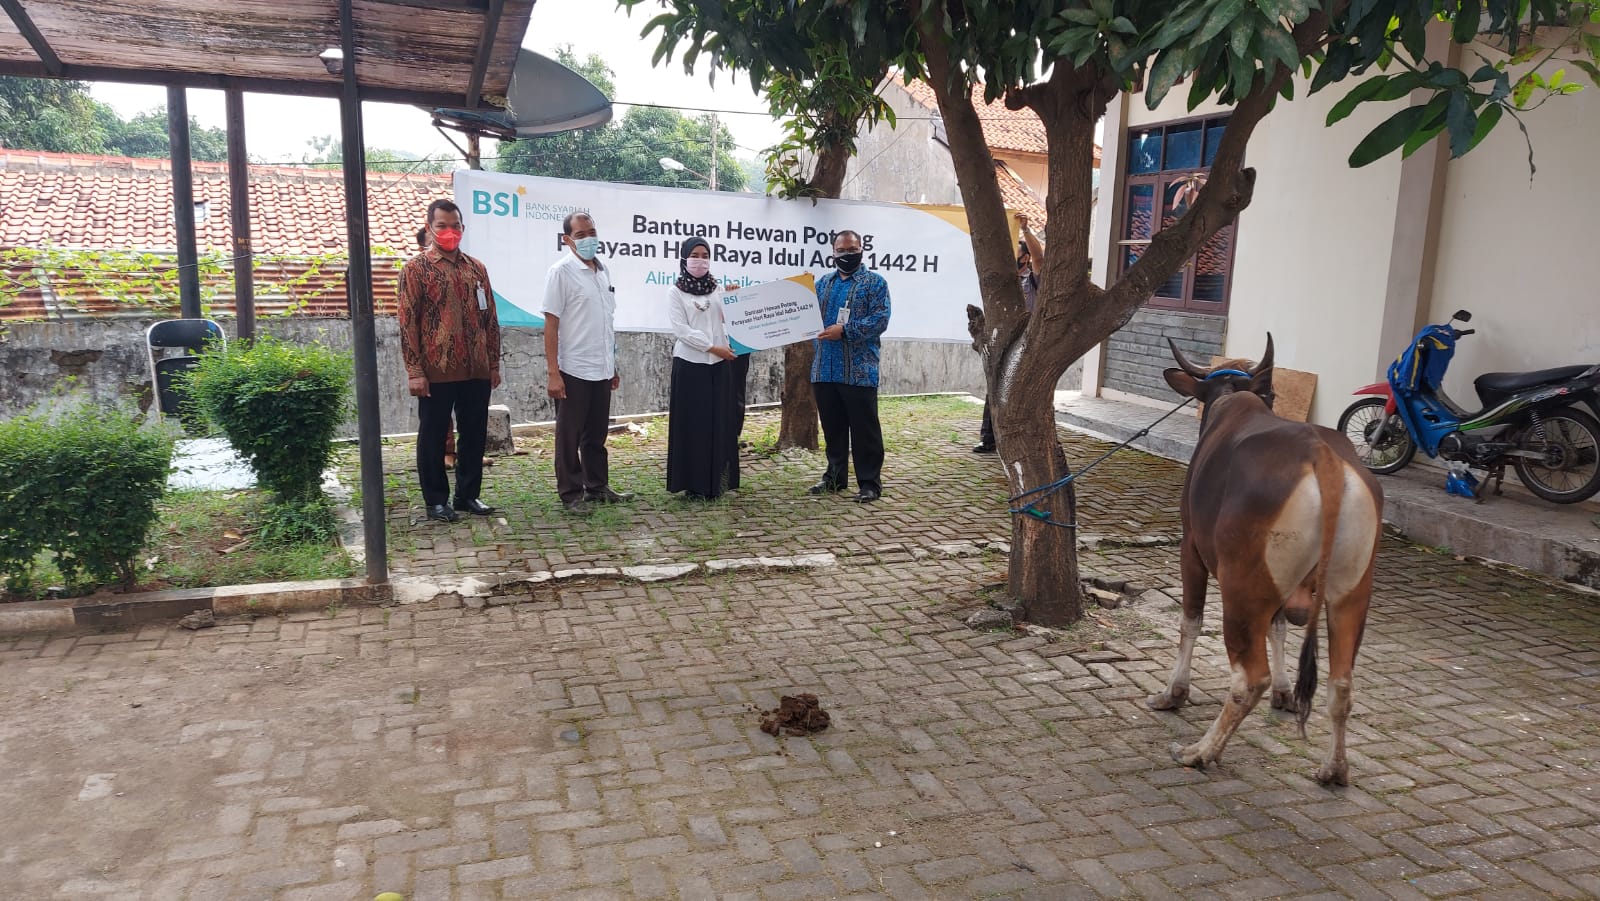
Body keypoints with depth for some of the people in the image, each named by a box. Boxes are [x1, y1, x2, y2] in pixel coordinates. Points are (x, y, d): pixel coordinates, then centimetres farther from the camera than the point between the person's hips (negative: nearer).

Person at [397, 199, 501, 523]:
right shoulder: (416, 268, -2)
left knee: (475, 434, 10)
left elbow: (490, 319, 14)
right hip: (436, 371, -4)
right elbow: (408, 322, -6)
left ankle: (468, 495, 22)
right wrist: (414, 371, -12)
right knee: (433, 437, 5)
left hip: (477, 370, 4)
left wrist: (494, 363, 10)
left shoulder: (476, 268, 12)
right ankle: (436, 500, 16)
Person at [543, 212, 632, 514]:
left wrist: (613, 366, 15)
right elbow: (551, 324, -12)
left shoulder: (603, 271, 10)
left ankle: (598, 487, 27)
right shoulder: (562, 272, -10)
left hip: (601, 370, 6)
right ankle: (571, 494, 13)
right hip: (573, 371, -6)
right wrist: (553, 373, -17)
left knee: (596, 434, 16)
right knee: (569, 435, 5)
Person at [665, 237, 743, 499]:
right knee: (692, 423, -1)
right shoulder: (675, 292, 1)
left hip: (720, 363, 4)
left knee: (720, 422, 4)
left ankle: (716, 481, 12)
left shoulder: (717, 289, 13)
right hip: (691, 363, -4)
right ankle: (694, 483, 5)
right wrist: (712, 347, -14)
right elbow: (681, 329, -8)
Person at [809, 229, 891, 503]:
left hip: (859, 370, -5)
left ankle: (870, 483, 5)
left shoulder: (875, 282, 0)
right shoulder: (823, 283, 17)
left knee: (864, 429, -2)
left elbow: (880, 319, -12)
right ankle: (835, 476, 25)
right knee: (832, 427, 13)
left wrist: (844, 330, -19)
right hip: (825, 369, 5)